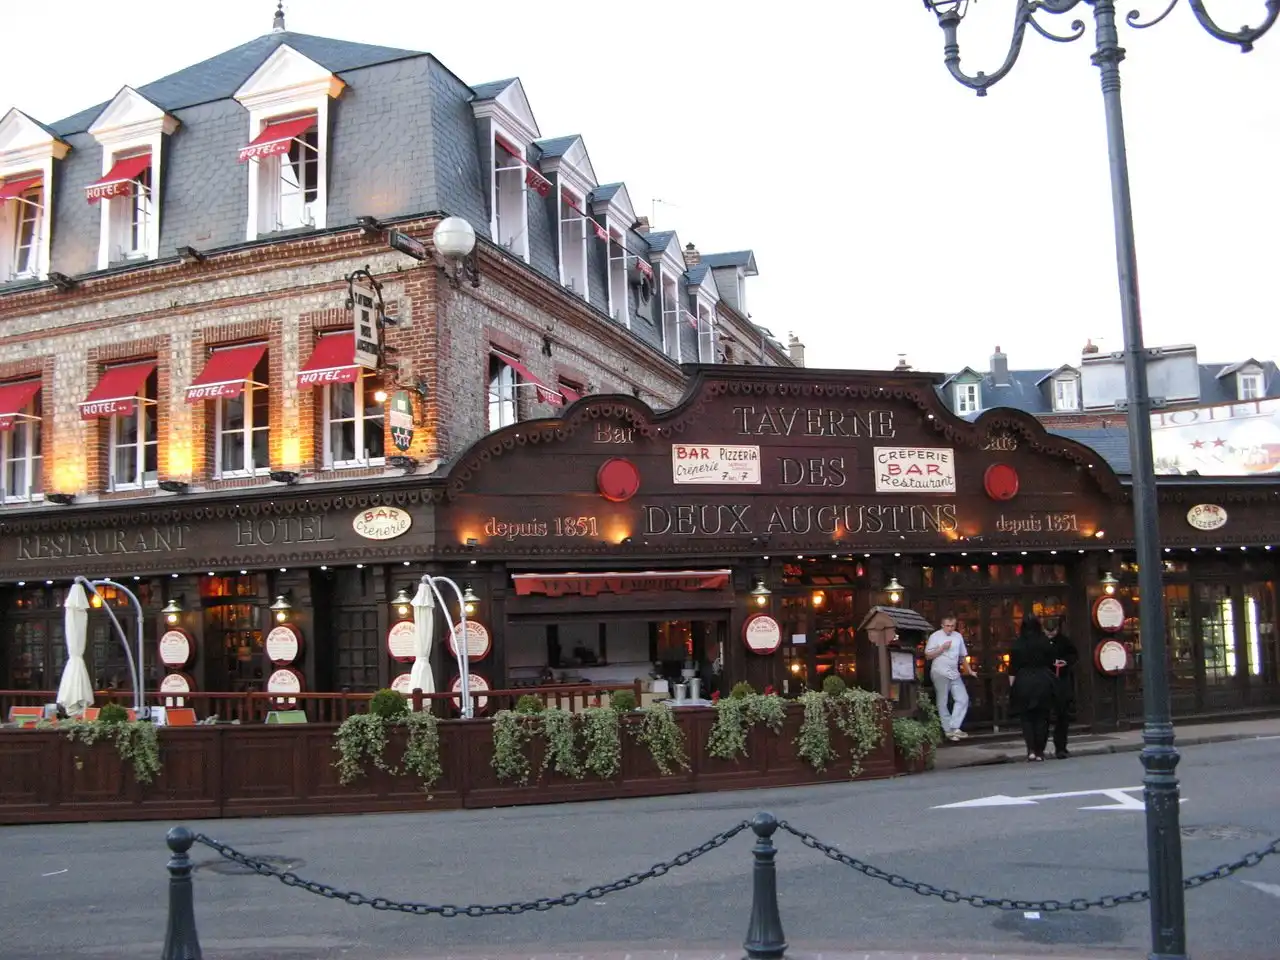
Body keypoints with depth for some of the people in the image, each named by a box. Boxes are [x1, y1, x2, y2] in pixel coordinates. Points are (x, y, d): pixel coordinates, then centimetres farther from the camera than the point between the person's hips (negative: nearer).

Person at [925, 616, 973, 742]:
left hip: (954, 674, 5)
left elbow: (963, 655, 19)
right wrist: (942, 648, -16)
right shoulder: (935, 636, -5)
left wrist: (969, 671, 19)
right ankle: (948, 730, 6)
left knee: (963, 699, -3)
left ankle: (954, 728, -2)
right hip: (940, 673, -5)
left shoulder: (958, 636, 10)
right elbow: (928, 655, -8)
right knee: (943, 702, 0)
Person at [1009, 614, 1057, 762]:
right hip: (1043, 682, 1)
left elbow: (1013, 669, -3)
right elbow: (1051, 664, 5)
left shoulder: (1018, 644, -4)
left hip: (1024, 683, -1)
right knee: (1042, 718, 7)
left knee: (1027, 718, 6)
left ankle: (1031, 751, -6)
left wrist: (1012, 686, 2)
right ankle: (1039, 752, 6)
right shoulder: (1045, 642, -1)